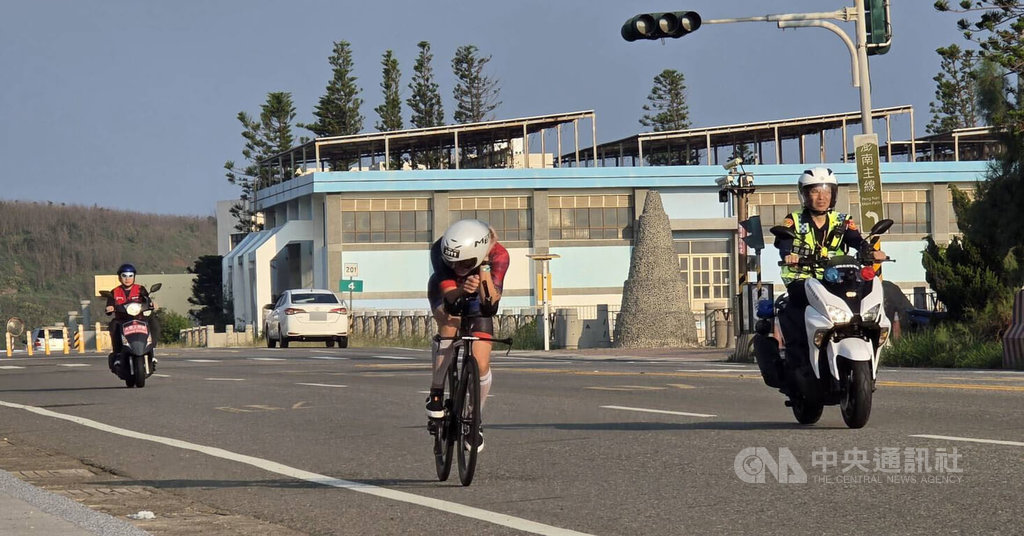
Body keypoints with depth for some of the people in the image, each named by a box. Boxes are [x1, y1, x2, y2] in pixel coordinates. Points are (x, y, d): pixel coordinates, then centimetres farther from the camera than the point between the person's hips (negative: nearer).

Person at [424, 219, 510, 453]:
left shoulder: (498, 255, -36)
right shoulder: (440, 250, -37)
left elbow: (490, 301, -42)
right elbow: (450, 293, -39)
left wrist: (484, 267, -54)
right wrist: (462, 289, -60)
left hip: (477, 299, 1)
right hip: (445, 293, -1)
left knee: (481, 364, -11)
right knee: (450, 323, -35)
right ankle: (436, 393, -20)